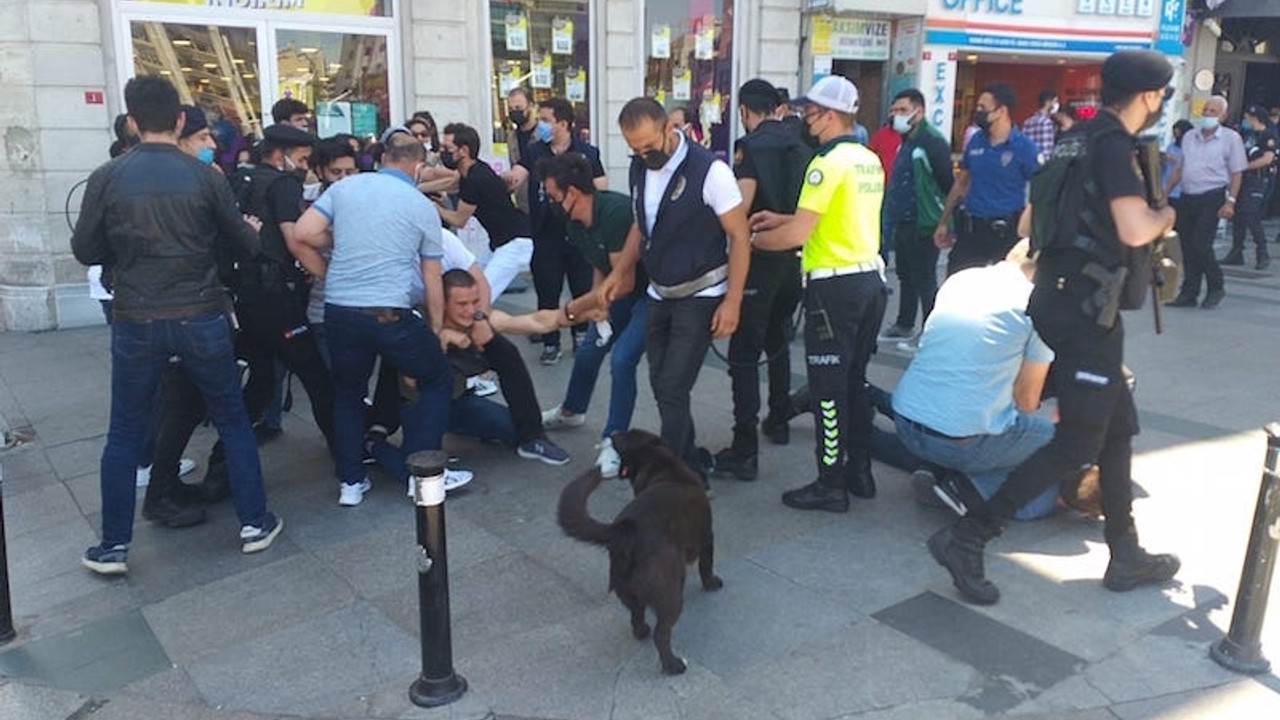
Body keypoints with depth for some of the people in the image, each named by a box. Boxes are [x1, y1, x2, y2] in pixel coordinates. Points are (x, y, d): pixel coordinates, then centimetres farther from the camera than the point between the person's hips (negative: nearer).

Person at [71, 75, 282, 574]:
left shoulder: (108, 178, -4)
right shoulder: (204, 176, -5)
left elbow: (86, 251, 3)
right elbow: (244, 243, 3)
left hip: (136, 322, 1)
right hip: (201, 318, 0)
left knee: (125, 434, 13)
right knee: (232, 422, 13)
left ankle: (114, 546, 20)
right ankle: (255, 524, 19)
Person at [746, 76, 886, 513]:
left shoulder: (828, 164, -15)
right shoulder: (870, 161, 11)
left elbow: (797, 235, -18)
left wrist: (751, 239, -2)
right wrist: (781, 218, 19)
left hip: (835, 286, -9)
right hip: (870, 279, 9)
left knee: (829, 388, -1)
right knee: (855, 380, 17)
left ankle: (831, 485, 7)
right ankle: (860, 473, 25)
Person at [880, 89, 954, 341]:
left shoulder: (932, 141, -17)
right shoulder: (906, 140, 12)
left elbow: (948, 182, -17)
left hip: (924, 225, -9)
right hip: (903, 222, 9)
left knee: (924, 281, -3)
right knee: (906, 277, 18)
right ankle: (904, 325, 30)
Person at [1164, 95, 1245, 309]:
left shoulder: (1231, 138, -1)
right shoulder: (1189, 137, 14)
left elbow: (1236, 173, -3)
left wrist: (1230, 202, -12)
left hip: (1212, 198, -5)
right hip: (1187, 198, 5)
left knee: (1200, 245, -13)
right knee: (1187, 247, 5)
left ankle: (1216, 287, 7)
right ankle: (1189, 293, 13)